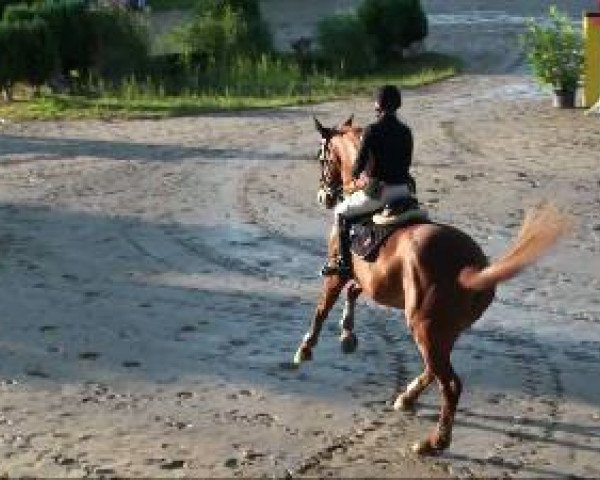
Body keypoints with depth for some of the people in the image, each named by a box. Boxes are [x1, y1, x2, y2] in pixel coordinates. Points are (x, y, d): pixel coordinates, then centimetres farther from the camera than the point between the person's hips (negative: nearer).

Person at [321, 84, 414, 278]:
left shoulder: (372, 131, -13)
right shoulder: (405, 131, 5)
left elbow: (359, 164, -10)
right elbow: (406, 163, 12)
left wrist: (356, 176, 11)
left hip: (378, 191, -6)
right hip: (403, 189, 6)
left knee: (342, 211, 11)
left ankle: (344, 262, 7)